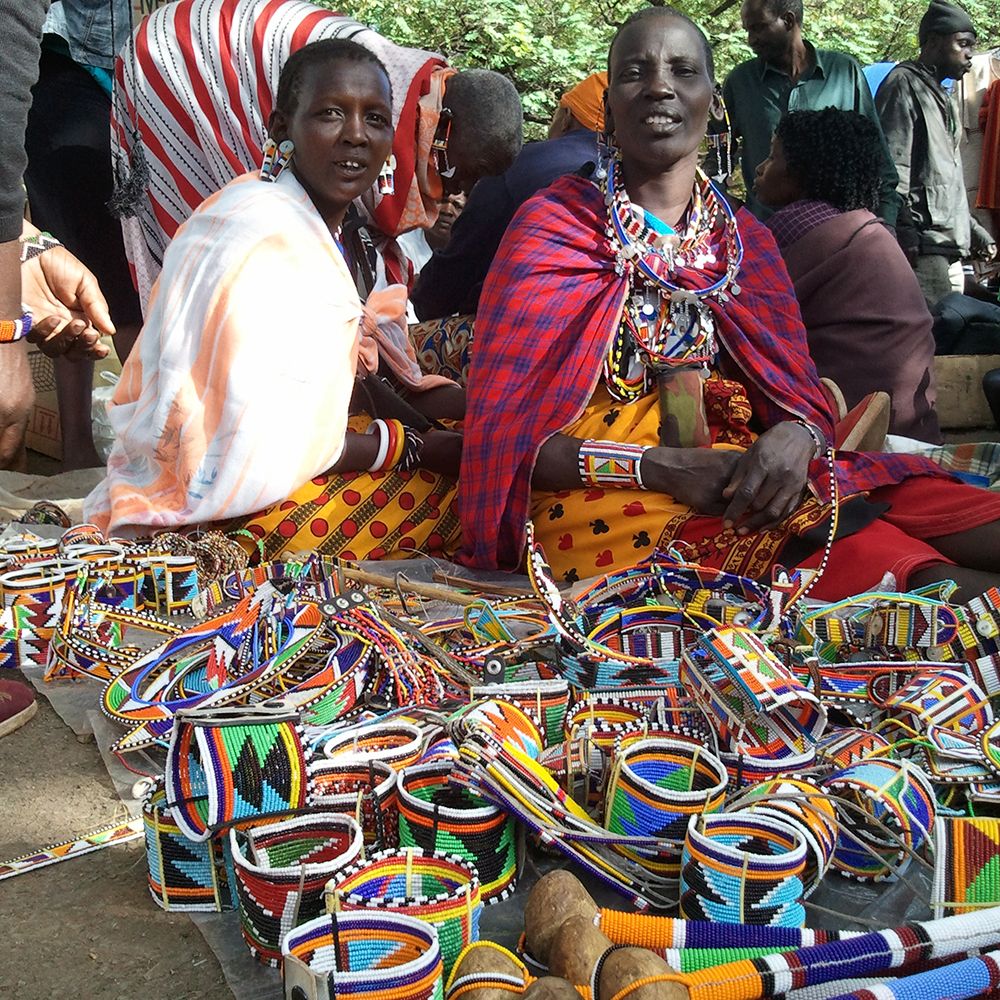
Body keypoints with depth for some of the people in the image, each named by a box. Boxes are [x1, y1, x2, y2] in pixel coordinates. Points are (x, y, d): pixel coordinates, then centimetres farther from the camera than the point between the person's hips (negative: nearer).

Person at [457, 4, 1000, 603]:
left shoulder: (747, 238, 17)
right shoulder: (552, 225, 4)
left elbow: (799, 394, 12)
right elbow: (507, 428, -3)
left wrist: (793, 437, -14)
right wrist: (663, 468, -18)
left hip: (747, 479, 5)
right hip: (610, 500, -4)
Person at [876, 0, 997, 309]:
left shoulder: (940, 96, 26)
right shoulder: (904, 84, -4)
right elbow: (892, 172, -14)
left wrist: (973, 232, 27)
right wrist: (906, 235, -21)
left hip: (949, 248, 10)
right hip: (923, 249, -10)